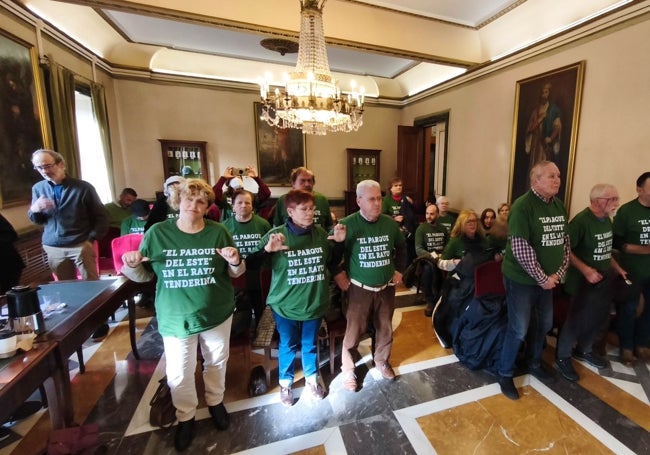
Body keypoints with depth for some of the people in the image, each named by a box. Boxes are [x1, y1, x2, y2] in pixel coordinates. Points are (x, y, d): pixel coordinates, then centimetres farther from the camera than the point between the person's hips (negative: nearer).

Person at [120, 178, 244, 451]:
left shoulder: (218, 232, -8)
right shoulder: (157, 233, -7)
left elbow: (234, 274, -1)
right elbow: (144, 275, 1)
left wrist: (235, 262, -23)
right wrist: (132, 265, -20)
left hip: (217, 313, 1)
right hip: (176, 317, 0)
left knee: (216, 361, 20)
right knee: (179, 373, 13)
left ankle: (215, 402, 49)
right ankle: (185, 417, 42)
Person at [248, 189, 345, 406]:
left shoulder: (321, 233, -5)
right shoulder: (277, 234, -16)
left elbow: (332, 263, 8)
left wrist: (339, 243, -6)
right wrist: (267, 249, -32)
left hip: (315, 302, 3)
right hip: (286, 304, -2)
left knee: (310, 344, 22)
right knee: (288, 346, 18)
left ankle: (312, 378, 48)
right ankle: (285, 383, 44)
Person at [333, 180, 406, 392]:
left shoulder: (390, 223, -3)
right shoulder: (347, 224, -16)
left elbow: (401, 247, 15)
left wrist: (399, 269, 10)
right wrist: (338, 273, -10)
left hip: (386, 287, 4)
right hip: (360, 289, -4)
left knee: (385, 328, 18)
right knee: (354, 331, 6)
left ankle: (382, 361, 44)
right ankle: (348, 368, 29)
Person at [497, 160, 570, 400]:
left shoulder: (559, 206, 5)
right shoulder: (523, 206, -19)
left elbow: (565, 242, 8)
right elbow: (520, 249, -23)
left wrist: (558, 273, -3)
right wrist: (542, 278, -17)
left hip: (548, 278, 8)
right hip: (522, 279, -8)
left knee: (544, 324, 21)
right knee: (518, 329, 1)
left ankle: (534, 364, 44)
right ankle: (505, 374, 21)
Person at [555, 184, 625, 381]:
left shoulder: (606, 220, 7)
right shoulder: (581, 220, -20)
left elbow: (605, 250, 19)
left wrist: (617, 268, 12)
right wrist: (586, 270, -26)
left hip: (604, 280, 9)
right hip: (584, 282, -8)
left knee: (600, 320, 18)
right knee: (577, 320, 0)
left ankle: (583, 350, 38)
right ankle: (562, 356, 17)